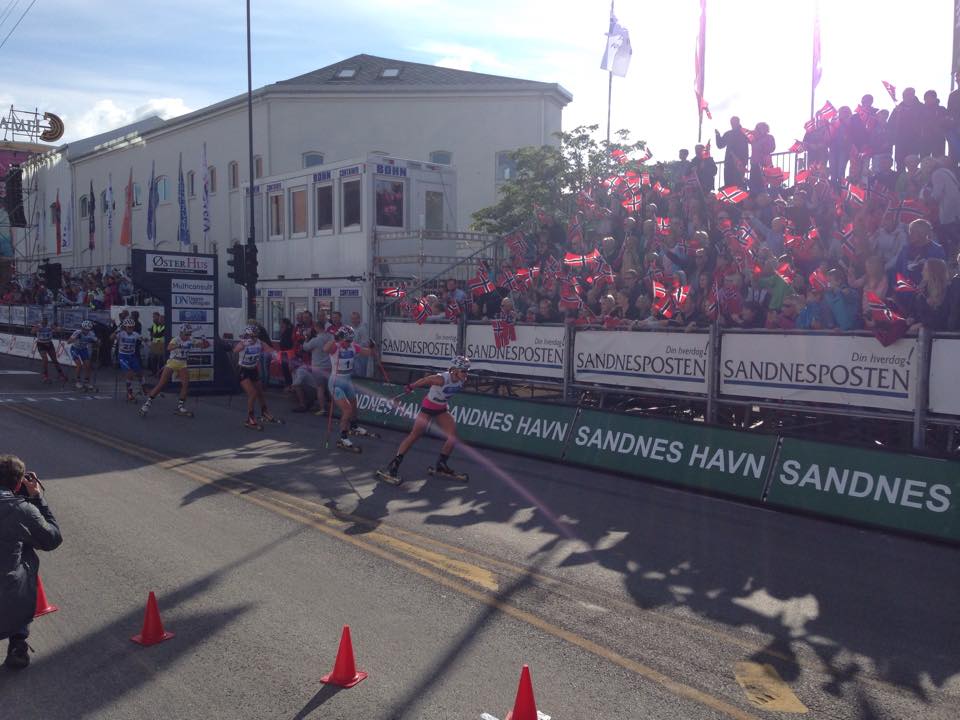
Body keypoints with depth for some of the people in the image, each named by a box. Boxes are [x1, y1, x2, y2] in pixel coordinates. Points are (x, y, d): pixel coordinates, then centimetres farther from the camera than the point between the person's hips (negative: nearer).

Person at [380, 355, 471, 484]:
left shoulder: (461, 381, -11)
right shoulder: (442, 379, -32)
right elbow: (424, 380, -17)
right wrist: (411, 387, -4)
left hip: (441, 409, 7)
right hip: (428, 406, -7)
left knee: (453, 436, -2)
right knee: (414, 435, -12)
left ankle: (441, 466, 18)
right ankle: (393, 467, -10)